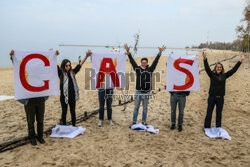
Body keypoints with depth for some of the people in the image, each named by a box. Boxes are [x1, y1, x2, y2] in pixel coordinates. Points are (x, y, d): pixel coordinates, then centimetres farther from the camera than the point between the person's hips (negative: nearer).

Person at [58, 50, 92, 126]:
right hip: (64, 96, -3)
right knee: (64, 112, 9)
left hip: (72, 96, 3)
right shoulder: (61, 73, -4)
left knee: (73, 112, 15)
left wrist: (86, 56, 3)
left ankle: (74, 126, 29)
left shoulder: (72, 72, 5)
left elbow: (80, 64, 7)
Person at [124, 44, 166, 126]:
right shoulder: (137, 69, 0)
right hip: (138, 92, -1)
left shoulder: (150, 69, 4)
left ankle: (144, 122, 24)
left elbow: (155, 61, 0)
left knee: (145, 108, 11)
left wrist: (160, 52, -6)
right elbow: (132, 61, -6)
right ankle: (134, 122, 17)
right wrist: (128, 52, -16)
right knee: (136, 107, 7)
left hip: (146, 92, 1)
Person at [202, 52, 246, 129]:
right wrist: (205, 59, -29)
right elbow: (207, 68, -15)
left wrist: (240, 60, 7)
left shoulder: (224, 76, 6)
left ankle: (218, 128, 25)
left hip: (220, 98, 3)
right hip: (212, 97, -3)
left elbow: (233, 70, 8)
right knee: (209, 113, 3)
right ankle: (206, 128, 14)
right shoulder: (212, 74, -2)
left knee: (219, 114, 13)